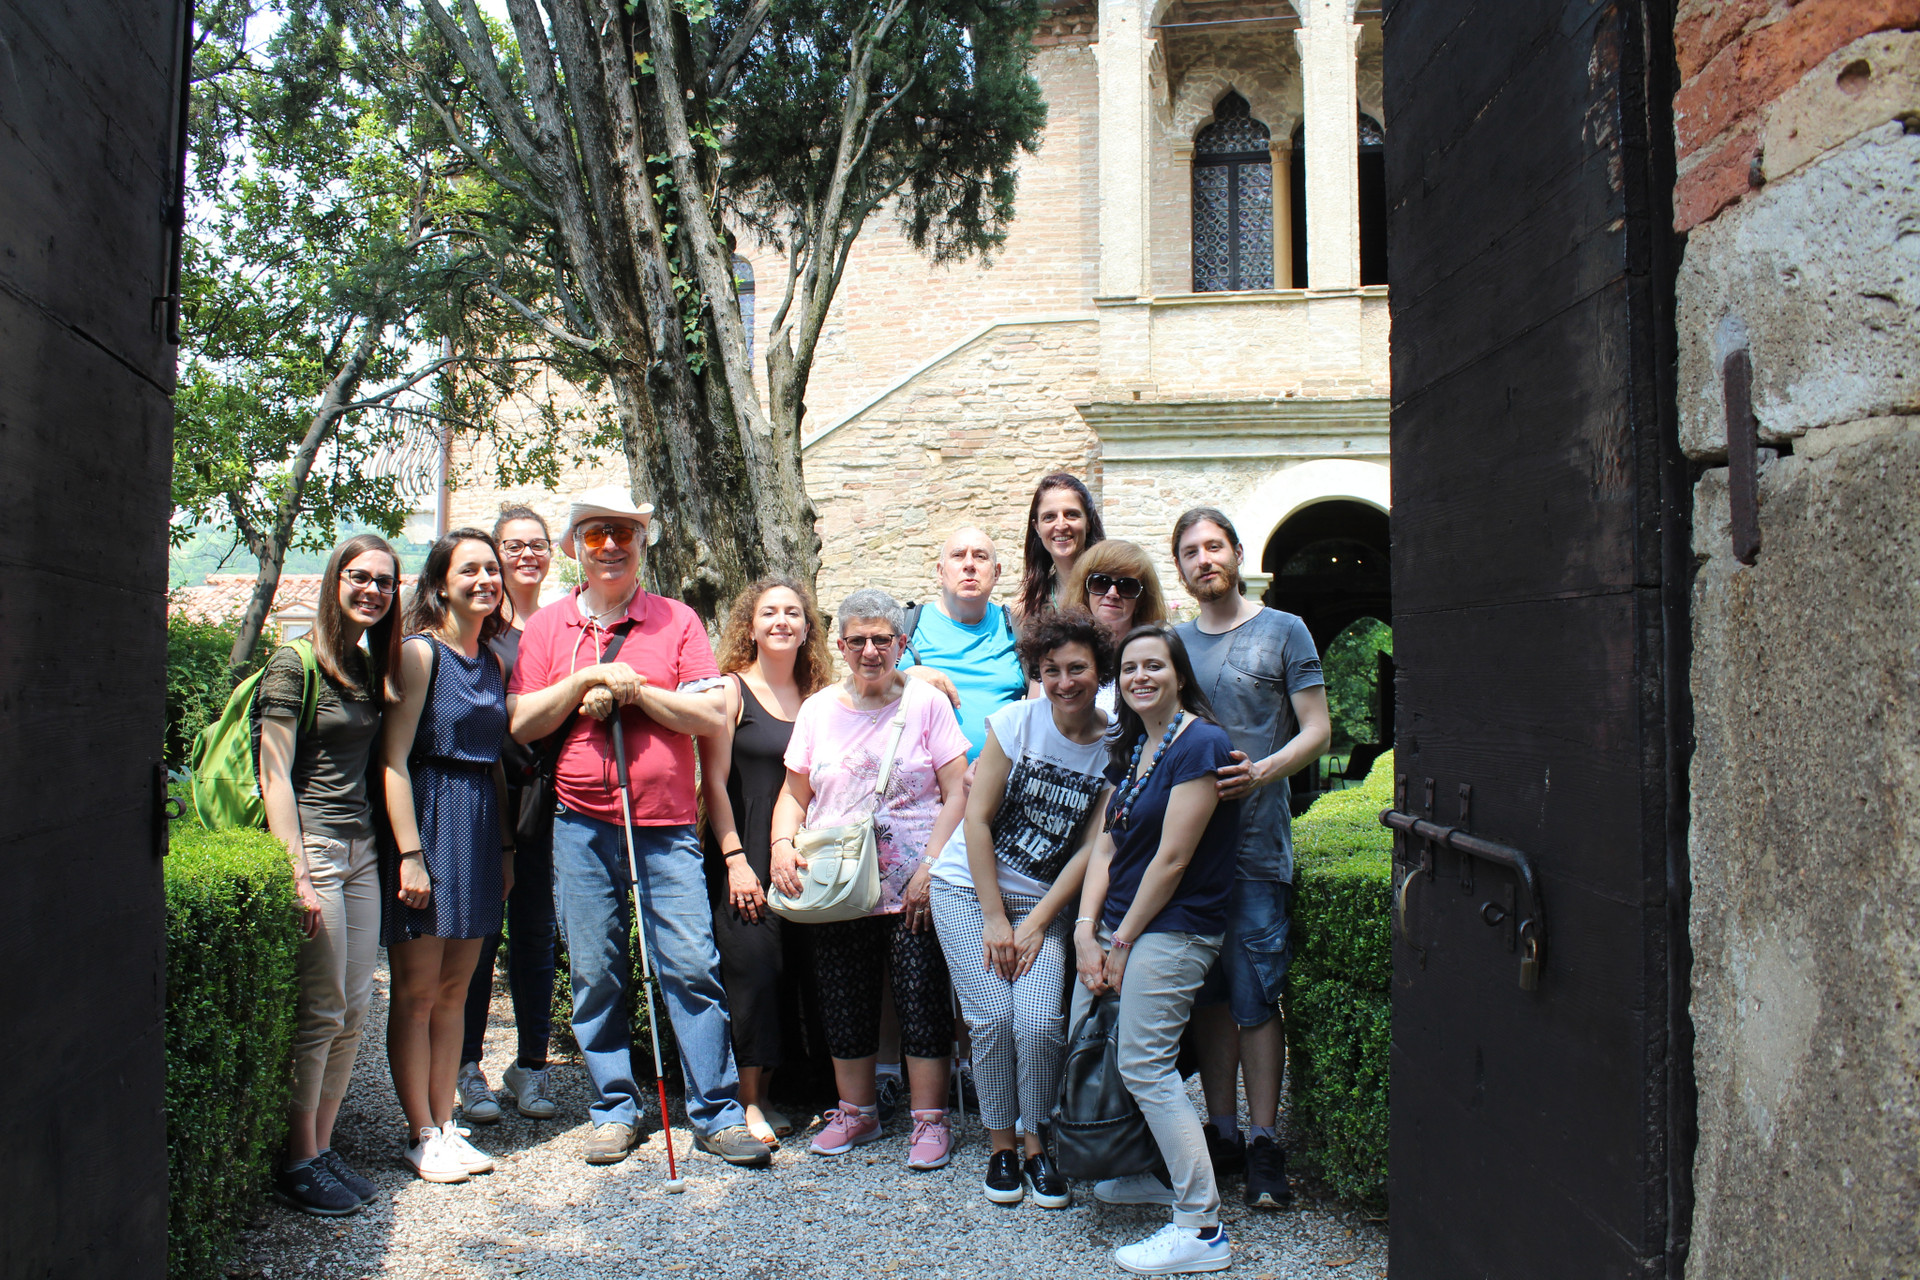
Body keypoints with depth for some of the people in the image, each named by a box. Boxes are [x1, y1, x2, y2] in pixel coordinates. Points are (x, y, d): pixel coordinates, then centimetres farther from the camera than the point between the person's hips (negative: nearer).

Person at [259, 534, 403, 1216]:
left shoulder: (369, 663, 13)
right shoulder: (295, 663, -8)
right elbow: (275, 775, -12)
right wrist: (298, 875, -17)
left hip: (360, 849, 7)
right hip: (312, 845, -7)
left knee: (353, 1011, 9)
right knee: (317, 1012, -2)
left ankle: (323, 1145, 21)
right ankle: (298, 1163, 11)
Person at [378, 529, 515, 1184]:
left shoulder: (492, 661, 13)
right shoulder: (420, 653, -8)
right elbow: (394, 759, -13)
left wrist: (505, 846, 14)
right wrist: (410, 854, -18)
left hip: (480, 828, 7)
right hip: (427, 821, -6)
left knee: (454, 989, 11)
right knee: (416, 990, 2)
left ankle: (445, 1123, 20)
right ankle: (421, 1135, 12)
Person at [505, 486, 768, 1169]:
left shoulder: (677, 621, 6)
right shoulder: (547, 626, 10)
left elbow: (712, 714, -3)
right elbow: (520, 722, 1)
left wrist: (634, 689, -12)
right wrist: (588, 678, -11)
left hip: (667, 822, -1)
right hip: (580, 824, 2)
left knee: (692, 965, -4)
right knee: (594, 972, 7)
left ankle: (716, 1112, 6)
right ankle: (614, 1108, 21)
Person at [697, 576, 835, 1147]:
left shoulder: (817, 698, 11)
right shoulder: (732, 690, -1)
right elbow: (714, 780, -4)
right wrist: (735, 858, -11)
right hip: (743, 854, -4)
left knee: (789, 971, 4)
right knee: (752, 967, -8)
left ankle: (764, 1095, 17)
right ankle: (748, 1104, 4)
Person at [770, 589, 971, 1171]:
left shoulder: (926, 703, -1)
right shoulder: (818, 709, 10)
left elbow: (956, 795, -4)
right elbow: (794, 794, 15)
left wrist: (931, 867, -13)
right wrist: (783, 844, -4)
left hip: (912, 889, -3)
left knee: (923, 1001, -3)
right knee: (844, 1002, 10)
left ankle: (929, 1119, 11)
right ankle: (856, 1112, 27)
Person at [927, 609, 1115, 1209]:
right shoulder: (1016, 721, -9)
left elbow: (1090, 849, -4)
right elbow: (977, 819, -8)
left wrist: (1035, 923, -9)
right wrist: (995, 919, -10)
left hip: (1045, 901, 1)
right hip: (969, 887, -1)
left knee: (1041, 1023, -15)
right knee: (994, 1018, -11)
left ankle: (1036, 1144, 8)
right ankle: (1000, 1145, 11)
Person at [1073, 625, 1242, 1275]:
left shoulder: (1199, 745, -14)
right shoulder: (1131, 746, 14)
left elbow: (1172, 859, -16)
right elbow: (1107, 843, 10)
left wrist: (1123, 941, -11)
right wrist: (1087, 930, 0)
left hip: (1171, 929, -9)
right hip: (1118, 927, 9)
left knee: (1143, 1065, -10)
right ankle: (1153, 1172, 29)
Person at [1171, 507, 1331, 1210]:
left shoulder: (1283, 632, 3)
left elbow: (1317, 730, -1)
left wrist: (1262, 771, -19)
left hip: (1255, 843, -4)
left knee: (1254, 996, -4)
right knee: (1206, 993, 9)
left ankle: (1264, 1145, 6)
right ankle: (1222, 1131, 19)